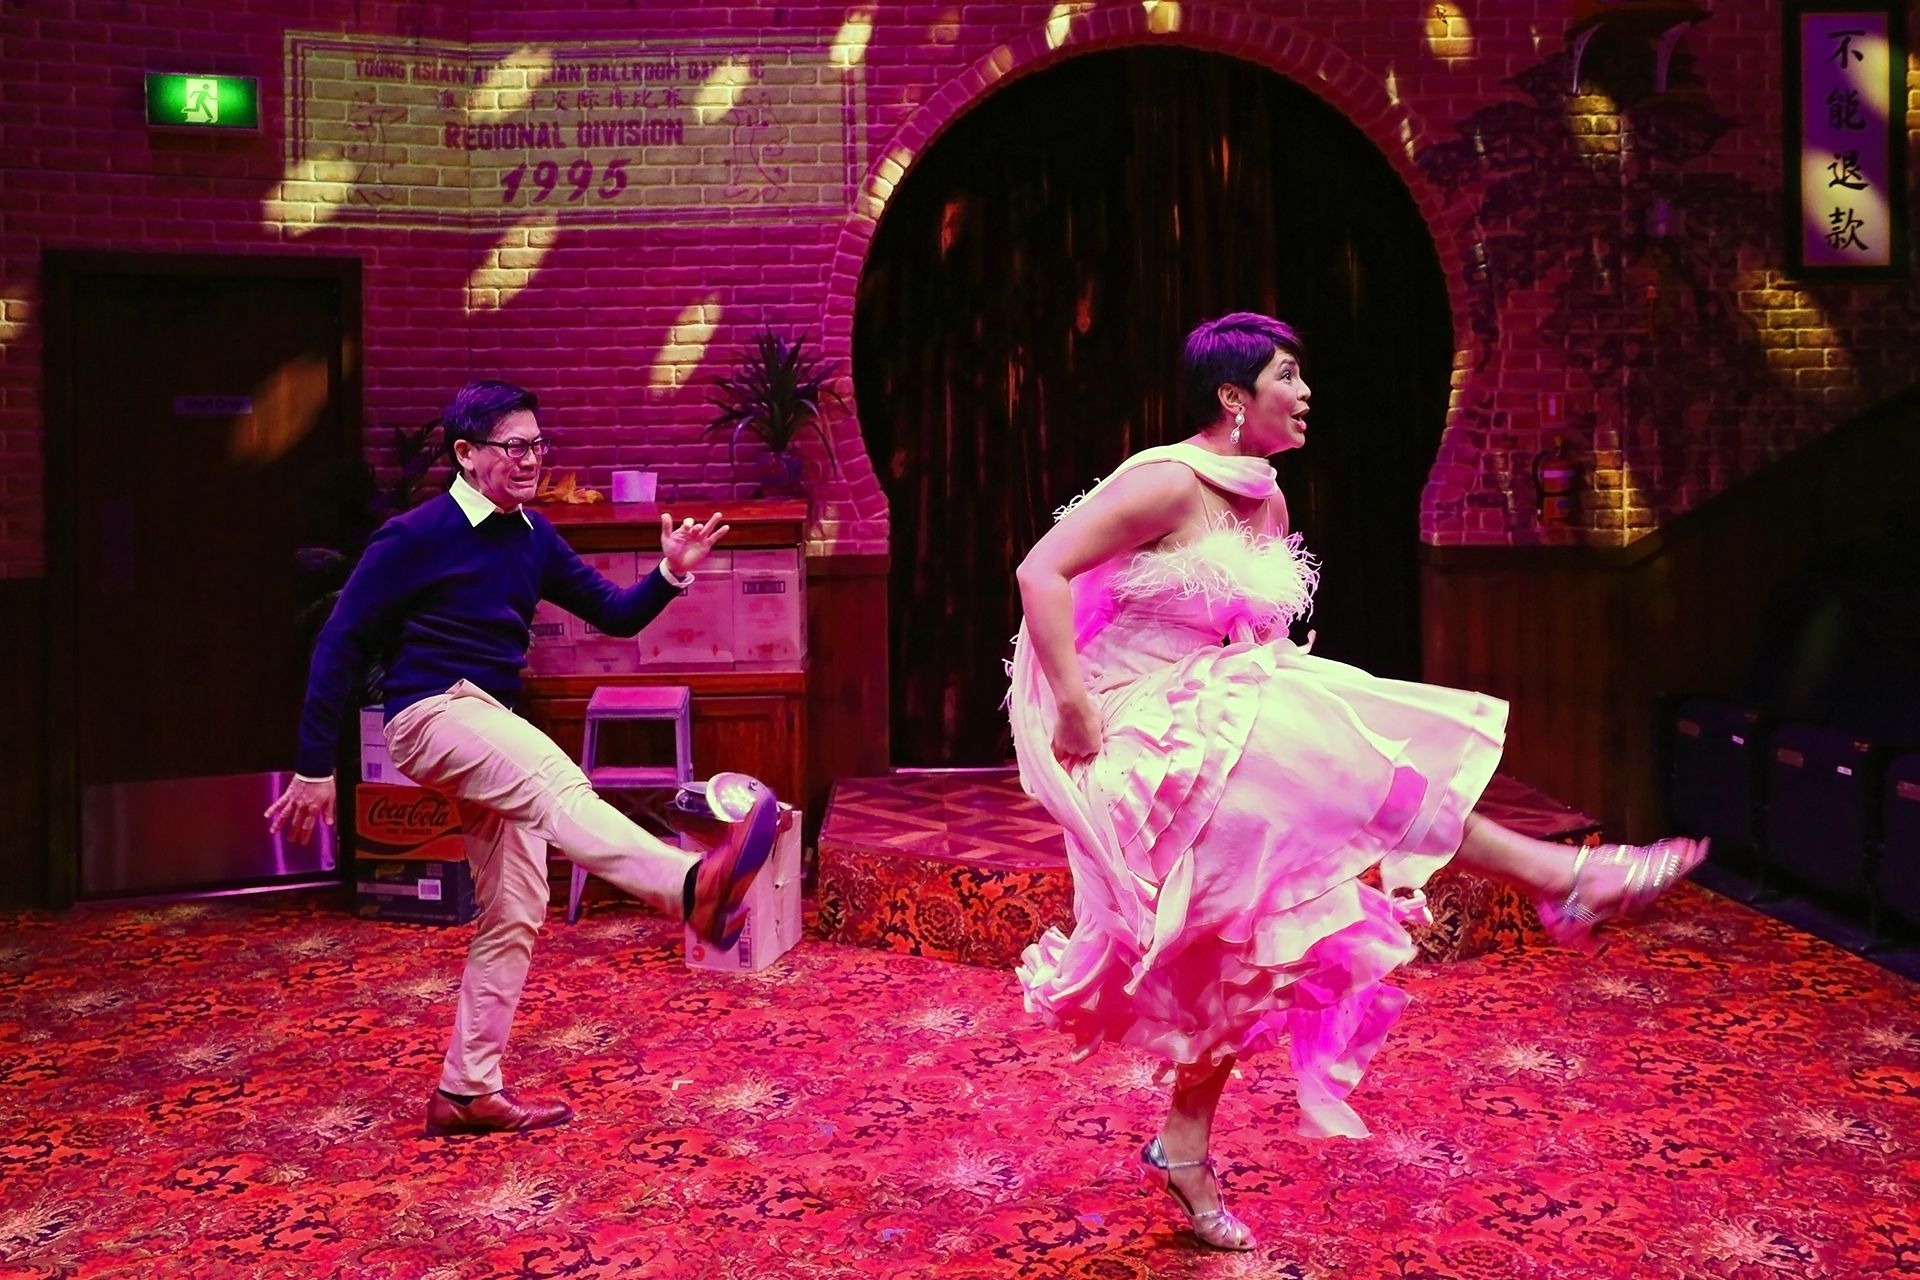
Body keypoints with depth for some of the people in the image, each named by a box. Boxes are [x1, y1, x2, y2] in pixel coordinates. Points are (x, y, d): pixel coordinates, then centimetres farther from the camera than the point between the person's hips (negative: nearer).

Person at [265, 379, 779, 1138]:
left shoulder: (533, 538, 9)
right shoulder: (417, 536, -9)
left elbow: (616, 615, 11)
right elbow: (340, 644, -7)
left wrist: (671, 575, -10)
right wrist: (315, 768, -8)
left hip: (495, 732, 8)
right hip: (431, 713, -8)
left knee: (514, 915, 6)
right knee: (556, 784, -36)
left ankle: (467, 1092, 16)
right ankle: (696, 887, -59)